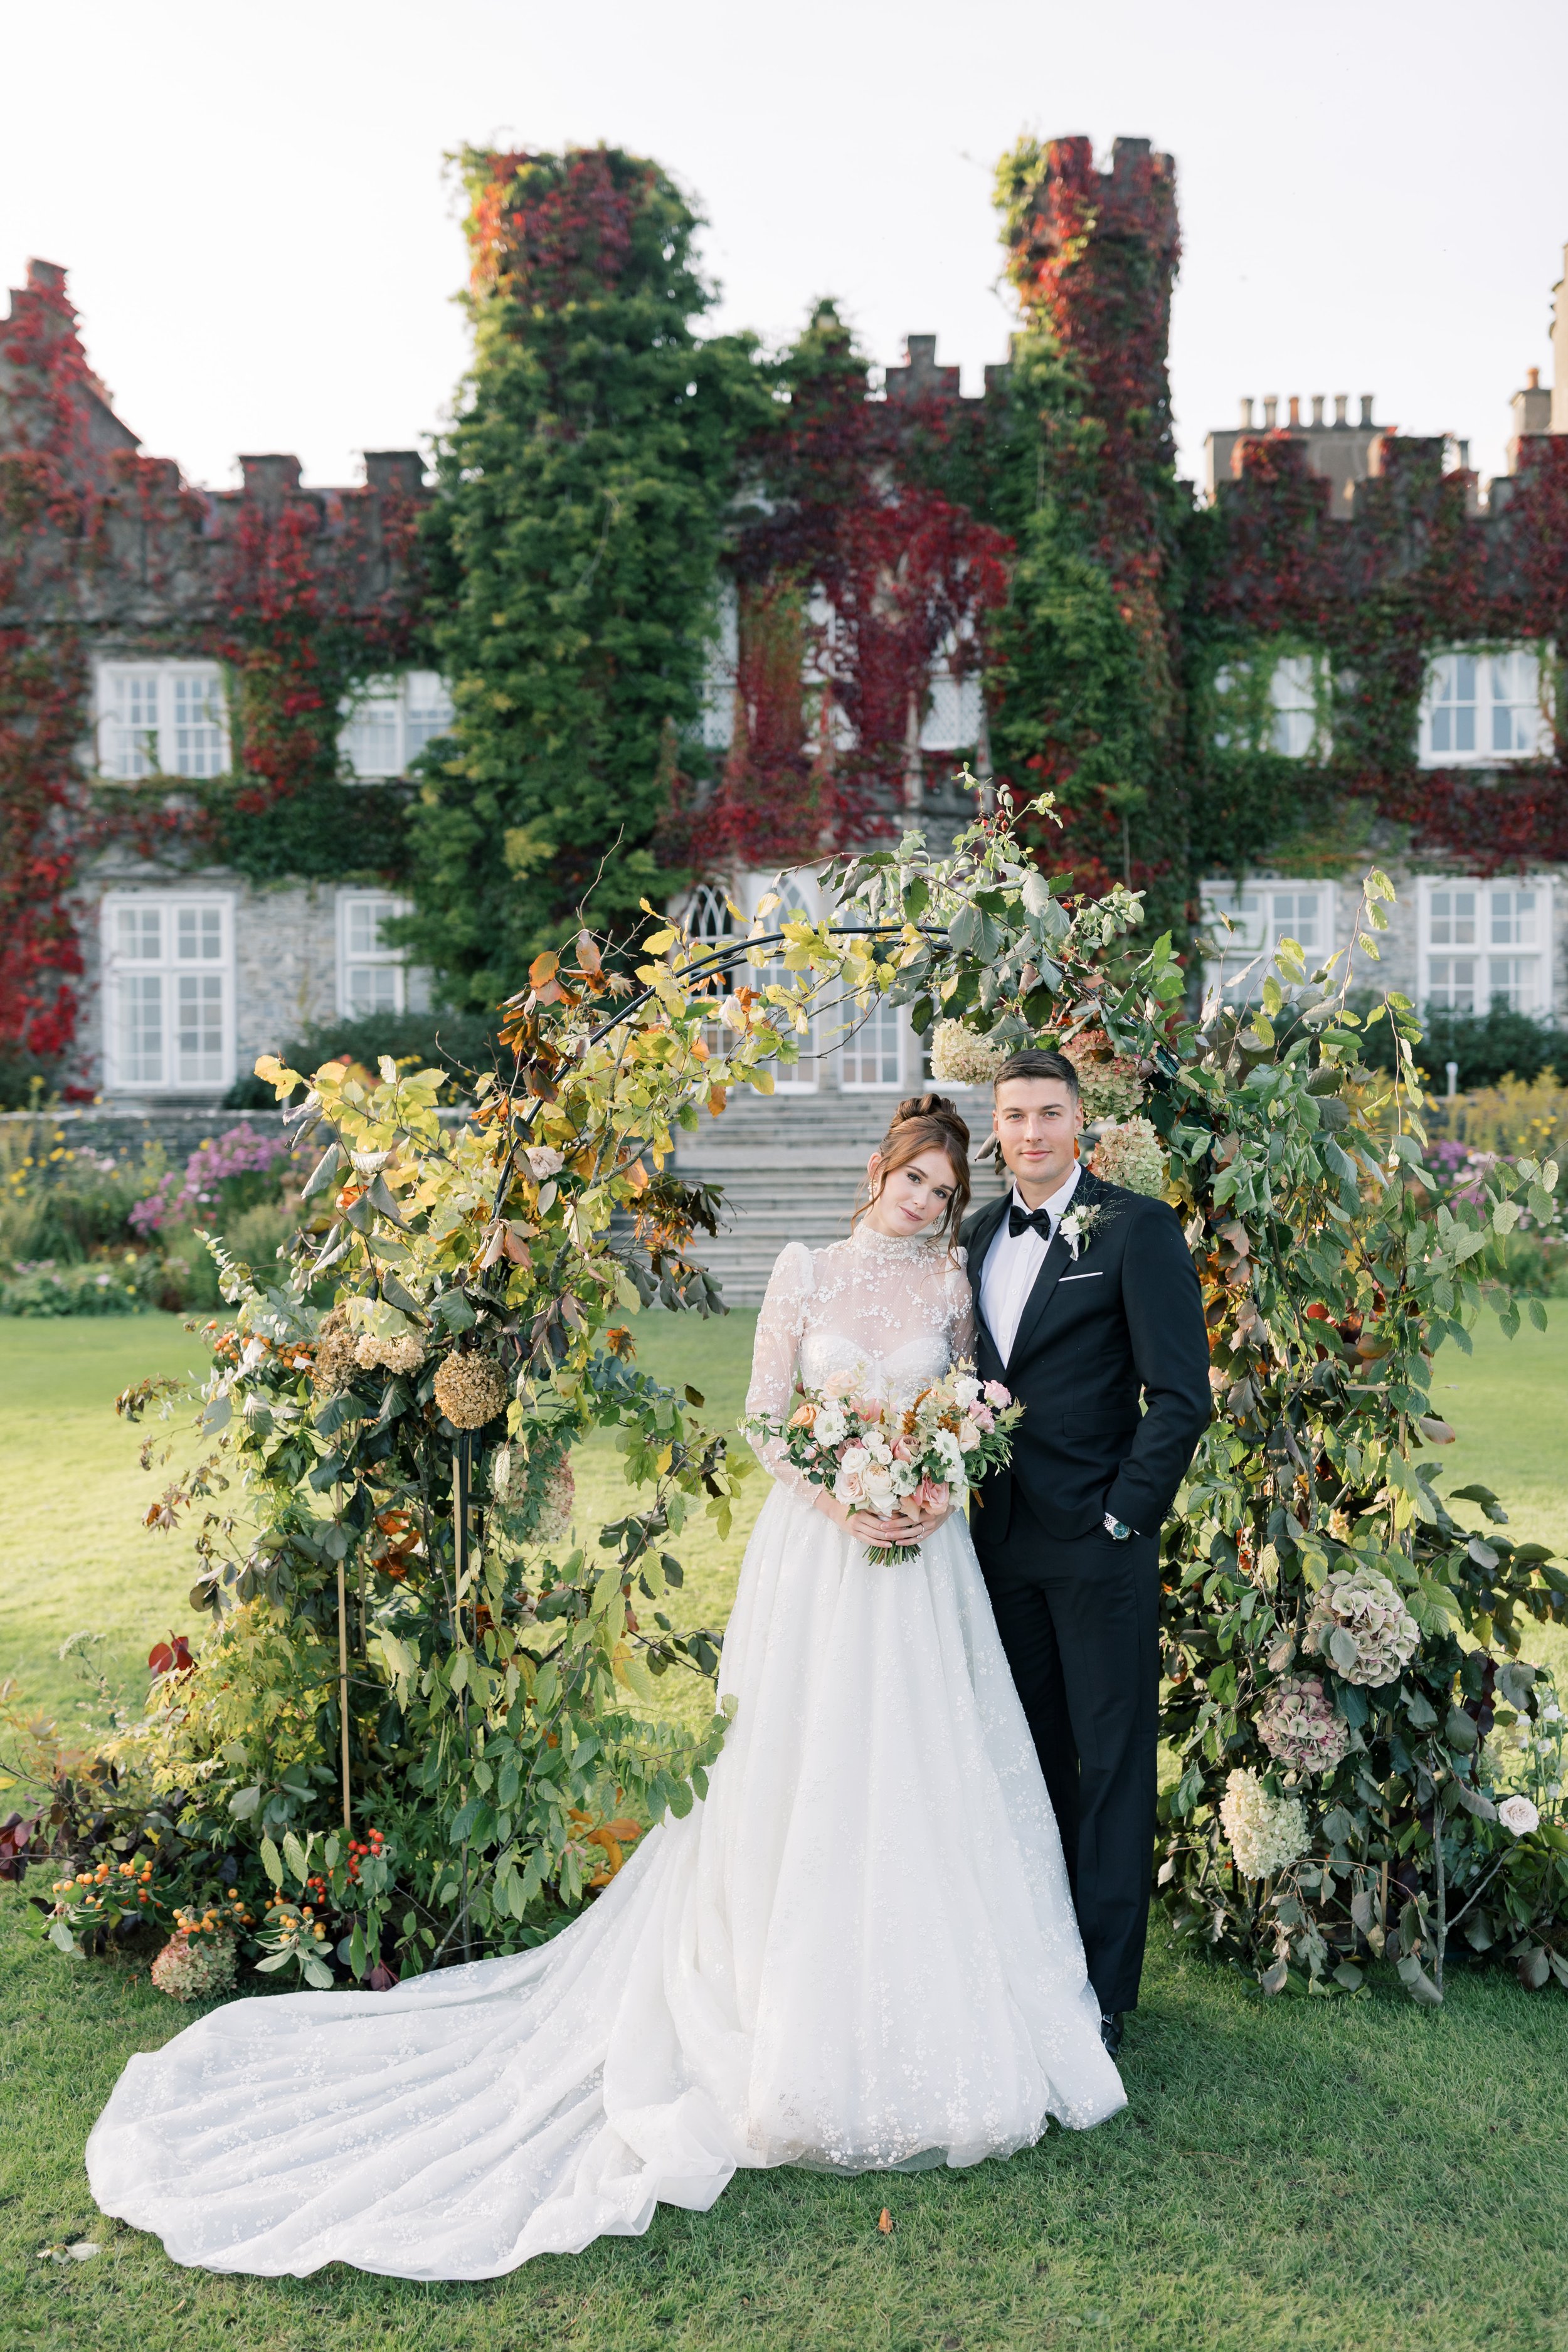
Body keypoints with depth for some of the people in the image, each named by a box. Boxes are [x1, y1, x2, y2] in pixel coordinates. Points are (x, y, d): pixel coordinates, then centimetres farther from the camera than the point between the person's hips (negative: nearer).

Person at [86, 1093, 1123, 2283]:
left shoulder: (951, 1284, 5)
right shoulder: (806, 1274, 0)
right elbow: (767, 1420, -2)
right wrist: (842, 1504, -15)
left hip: (924, 1558, 2)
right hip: (818, 1552, -2)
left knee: (920, 1774, 6)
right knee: (805, 1770, 2)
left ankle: (923, 2011, 23)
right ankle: (800, 2024, 16)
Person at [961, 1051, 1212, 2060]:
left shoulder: (1137, 1228, -9)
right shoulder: (978, 1235, 10)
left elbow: (1181, 1396, -11)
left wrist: (1124, 1515, -13)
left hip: (1100, 1545, -6)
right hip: (1005, 1541, 6)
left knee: (1112, 1767, 6)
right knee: (1031, 1760, 16)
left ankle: (1103, 1990, 17)